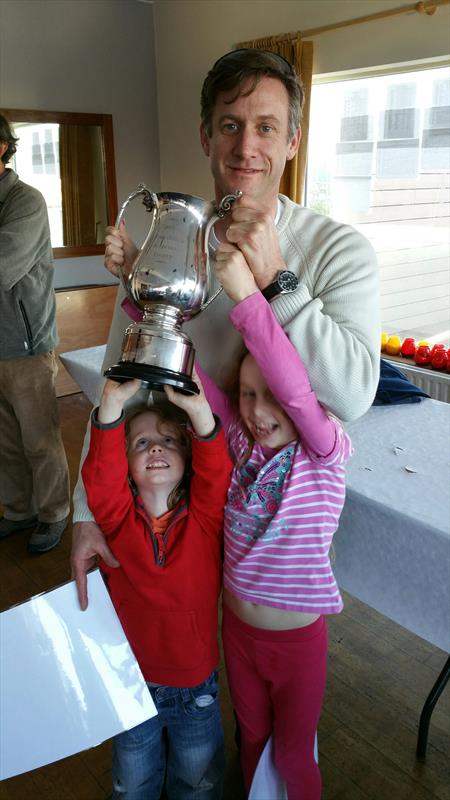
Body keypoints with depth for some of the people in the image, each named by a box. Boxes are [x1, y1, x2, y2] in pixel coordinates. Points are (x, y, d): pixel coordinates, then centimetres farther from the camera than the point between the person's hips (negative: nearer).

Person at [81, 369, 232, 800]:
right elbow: (101, 475, -32)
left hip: (196, 685, 0)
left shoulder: (205, 516, -16)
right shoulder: (118, 517, -15)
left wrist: (199, 409, -49)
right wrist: (113, 402, -45)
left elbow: (215, 474, -33)